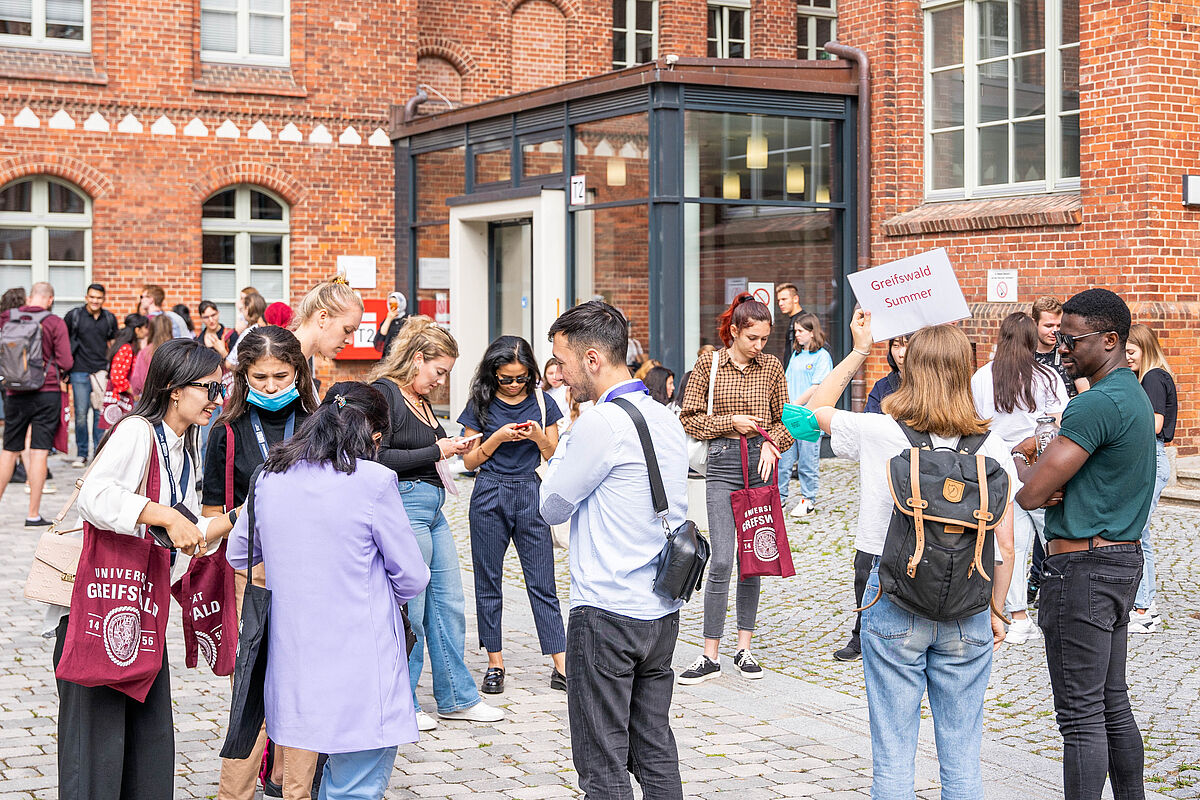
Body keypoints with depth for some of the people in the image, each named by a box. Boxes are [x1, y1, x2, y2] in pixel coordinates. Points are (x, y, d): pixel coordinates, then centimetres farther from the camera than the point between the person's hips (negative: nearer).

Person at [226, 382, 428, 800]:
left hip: (294, 658, 6)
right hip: (359, 664, -6)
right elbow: (412, 577, -5)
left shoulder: (269, 479, 4)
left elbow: (239, 553, 20)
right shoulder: (374, 481, -12)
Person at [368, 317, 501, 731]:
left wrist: (451, 448, 8)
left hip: (432, 508, 10)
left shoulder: (420, 399, 17)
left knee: (449, 603, 13)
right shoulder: (383, 392, -11)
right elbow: (378, 457, -19)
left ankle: (456, 696, 23)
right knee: (410, 610, -1)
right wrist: (435, 452, -14)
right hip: (404, 506, -10)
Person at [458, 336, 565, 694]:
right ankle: (495, 664, 15)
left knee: (542, 583, -1)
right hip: (490, 495, 0)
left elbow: (555, 456, 8)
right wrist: (498, 437, -12)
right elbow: (470, 460, 3)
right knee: (488, 581, 5)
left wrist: (538, 437, -12)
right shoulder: (481, 405, 2)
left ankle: (561, 667, 0)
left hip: (530, 494, 0)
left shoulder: (541, 403, 4)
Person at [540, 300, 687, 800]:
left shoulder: (601, 423, -16)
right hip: (664, 610, 8)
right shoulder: (667, 420, 10)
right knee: (656, 751, 15)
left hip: (607, 613, -8)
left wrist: (560, 447, 7)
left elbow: (551, 507, -6)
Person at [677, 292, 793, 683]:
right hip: (723, 464, -2)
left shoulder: (770, 366, 6)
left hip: (761, 464, 2)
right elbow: (689, 418, 2)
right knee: (722, 561, -9)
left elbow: (784, 419, 12)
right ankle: (710, 655, -3)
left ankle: (744, 648, 17)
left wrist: (771, 443, -7)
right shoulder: (708, 364, 1)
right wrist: (730, 422, -10)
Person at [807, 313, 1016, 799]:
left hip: (893, 602, -1)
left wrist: (859, 351, 15)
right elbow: (1005, 546, 0)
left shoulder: (878, 434, -9)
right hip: (966, 612, 2)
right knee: (962, 756, 11)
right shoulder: (991, 448, -4)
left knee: (892, 756, 7)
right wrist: (995, 611, 13)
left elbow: (814, 409, 12)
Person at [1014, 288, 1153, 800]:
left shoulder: (1097, 403, -19)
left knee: (1081, 714, -5)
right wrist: (1040, 463, -5)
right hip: (1122, 558, 10)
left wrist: (1023, 463, 1)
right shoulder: (1134, 396, 14)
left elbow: (1030, 494, -20)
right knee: (1113, 704, 17)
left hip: (1082, 566, -10)